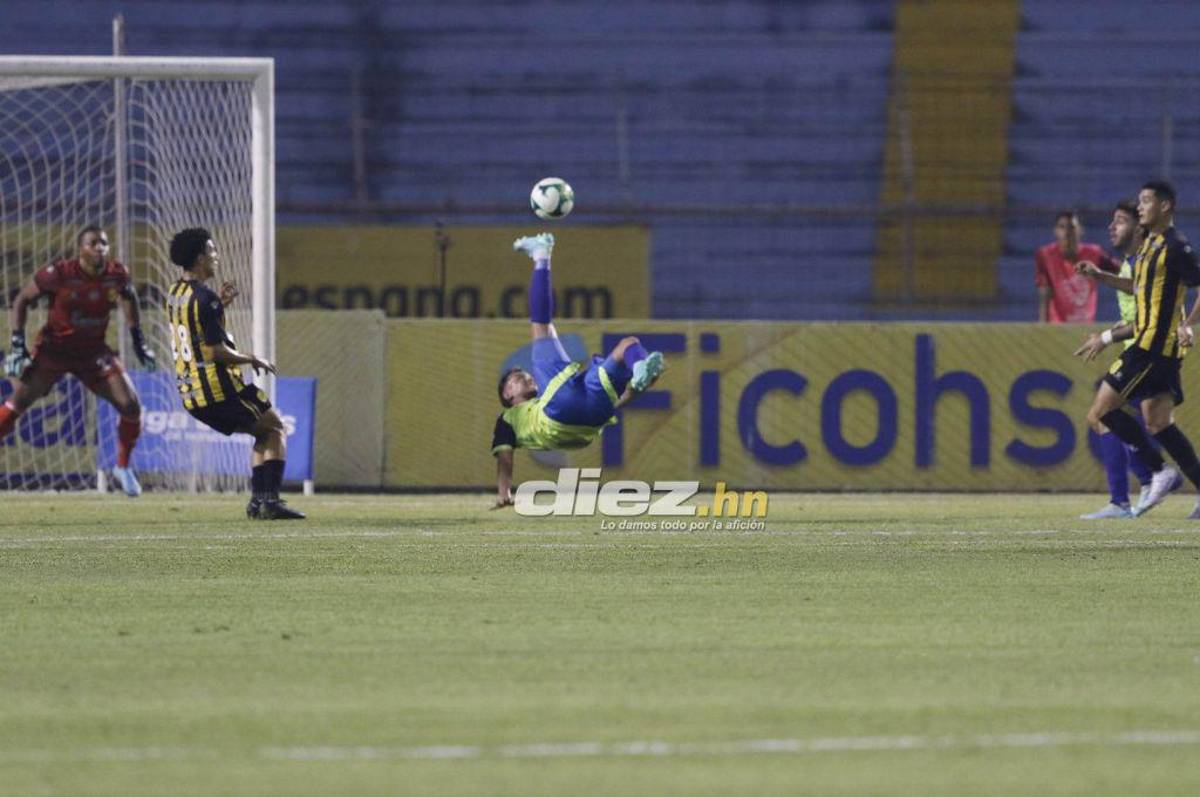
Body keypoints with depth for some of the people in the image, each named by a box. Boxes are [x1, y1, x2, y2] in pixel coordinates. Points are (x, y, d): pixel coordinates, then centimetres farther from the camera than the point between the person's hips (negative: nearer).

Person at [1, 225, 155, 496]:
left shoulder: (117, 275, -10)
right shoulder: (59, 274, -20)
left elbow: (129, 300, 14)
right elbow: (22, 300, -7)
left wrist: (138, 340, 12)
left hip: (94, 352, 3)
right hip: (53, 349, -3)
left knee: (131, 405, -5)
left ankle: (123, 468, 15)